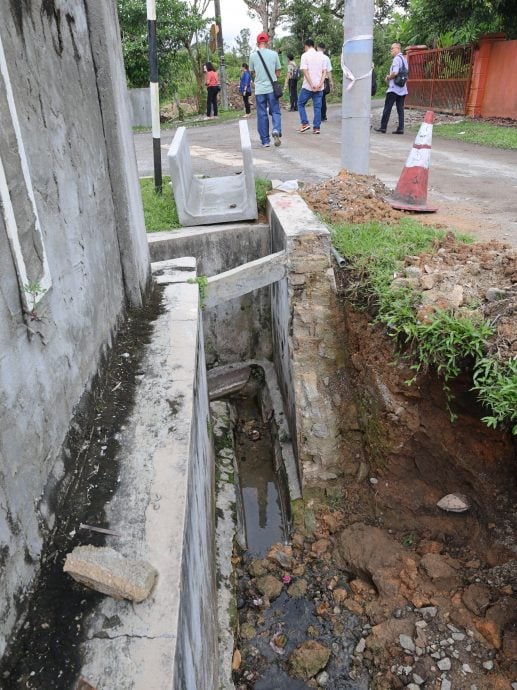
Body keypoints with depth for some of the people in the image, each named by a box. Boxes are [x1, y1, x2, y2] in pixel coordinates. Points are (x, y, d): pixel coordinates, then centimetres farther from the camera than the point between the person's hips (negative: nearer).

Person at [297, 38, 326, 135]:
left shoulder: (305, 55, -4)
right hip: (319, 87, 4)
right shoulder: (321, 56, 10)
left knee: (301, 104, 12)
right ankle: (316, 128, 3)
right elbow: (324, 72, 3)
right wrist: (320, 84, -5)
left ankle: (304, 124, 2)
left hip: (307, 86, -4)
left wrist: (312, 84, -14)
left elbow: (305, 71, -13)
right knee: (317, 107, 6)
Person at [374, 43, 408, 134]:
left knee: (387, 108, -1)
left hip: (394, 88, -8)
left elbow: (395, 72, -23)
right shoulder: (404, 59, 18)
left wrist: (388, 78, -6)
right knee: (400, 109, 4)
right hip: (402, 88, 8)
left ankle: (383, 127, 2)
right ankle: (400, 128, 0)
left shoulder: (396, 59, -11)